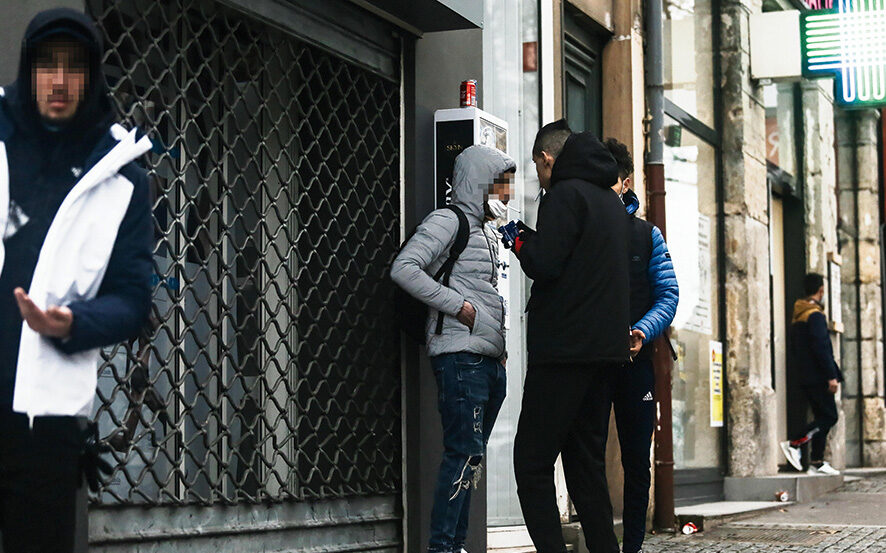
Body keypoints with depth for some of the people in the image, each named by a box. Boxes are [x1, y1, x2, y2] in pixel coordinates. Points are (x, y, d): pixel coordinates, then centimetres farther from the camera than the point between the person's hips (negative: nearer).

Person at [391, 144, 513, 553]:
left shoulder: (483, 232, 24)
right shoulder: (448, 221, -3)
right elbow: (404, 269, -15)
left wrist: (500, 344, 16)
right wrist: (458, 306, -15)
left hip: (489, 359, 9)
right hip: (460, 354, -9)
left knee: (470, 457, 8)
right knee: (464, 453, -14)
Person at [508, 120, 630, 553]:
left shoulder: (565, 194, -8)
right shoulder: (611, 200, 20)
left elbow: (544, 266, -17)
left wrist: (521, 242, 3)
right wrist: (534, 241, 18)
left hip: (564, 348, -9)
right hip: (607, 348, 9)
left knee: (532, 462, -7)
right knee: (587, 464, 12)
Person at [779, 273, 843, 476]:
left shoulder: (797, 316, 16)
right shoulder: (815, 315, -13)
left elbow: (795, 348, 19)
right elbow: (821, 347, -19)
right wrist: (831, 376, -19)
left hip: (806, 377, 9)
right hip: (818, 376, -9)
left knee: (822, 417, 10)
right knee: (829, 417, -6)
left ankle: (817, 462, 7)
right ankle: (794, 445, -14)